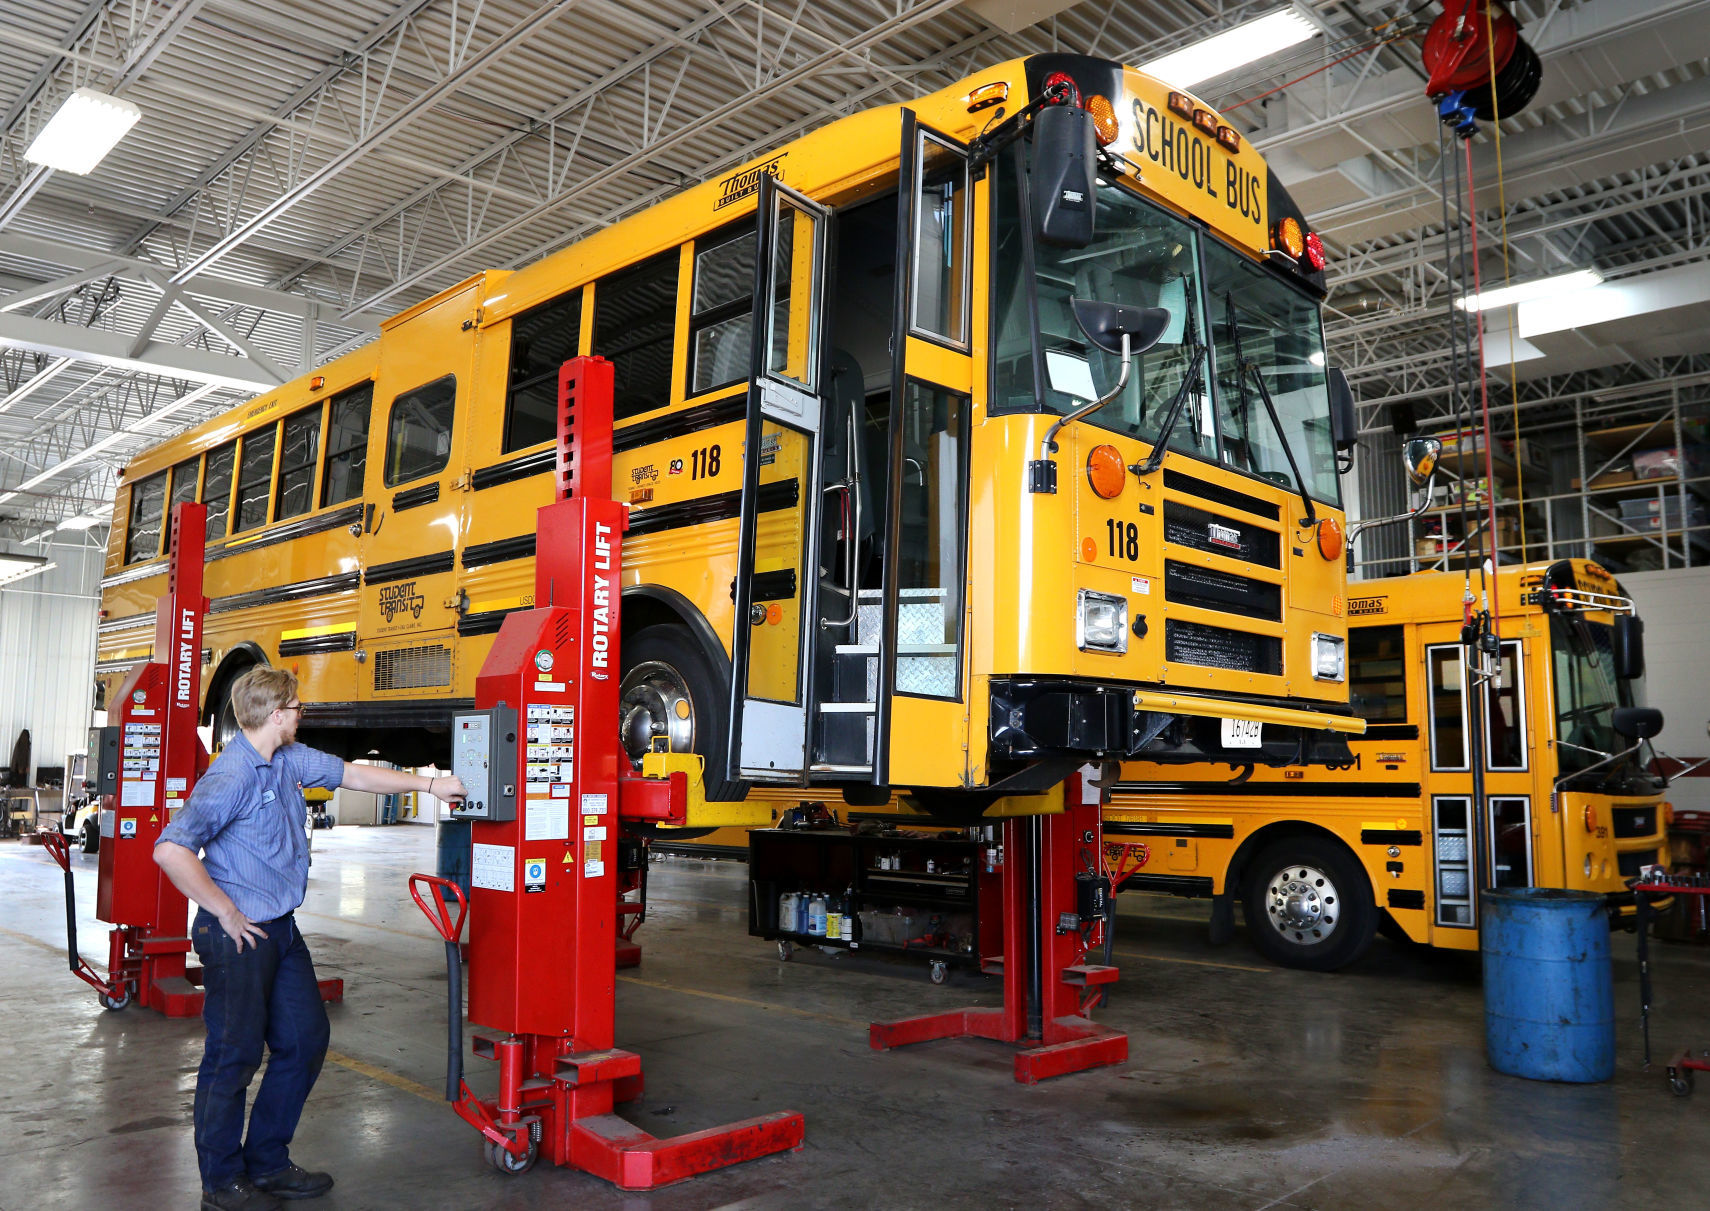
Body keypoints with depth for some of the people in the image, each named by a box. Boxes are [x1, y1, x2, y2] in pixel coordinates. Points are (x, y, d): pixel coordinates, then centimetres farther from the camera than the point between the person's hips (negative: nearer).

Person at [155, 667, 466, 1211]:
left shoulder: (290, 759, 6)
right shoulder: (231, 777, -21)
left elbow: (350, 774, 19)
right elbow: (171, 850, -27)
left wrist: (428, 783, 21)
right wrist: (226, 912, -19)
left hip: (282, 930, 9)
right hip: (239, 936, -9)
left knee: (306, 1039, 13)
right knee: (234, 1055, 3)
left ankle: (267, 1163, 28)